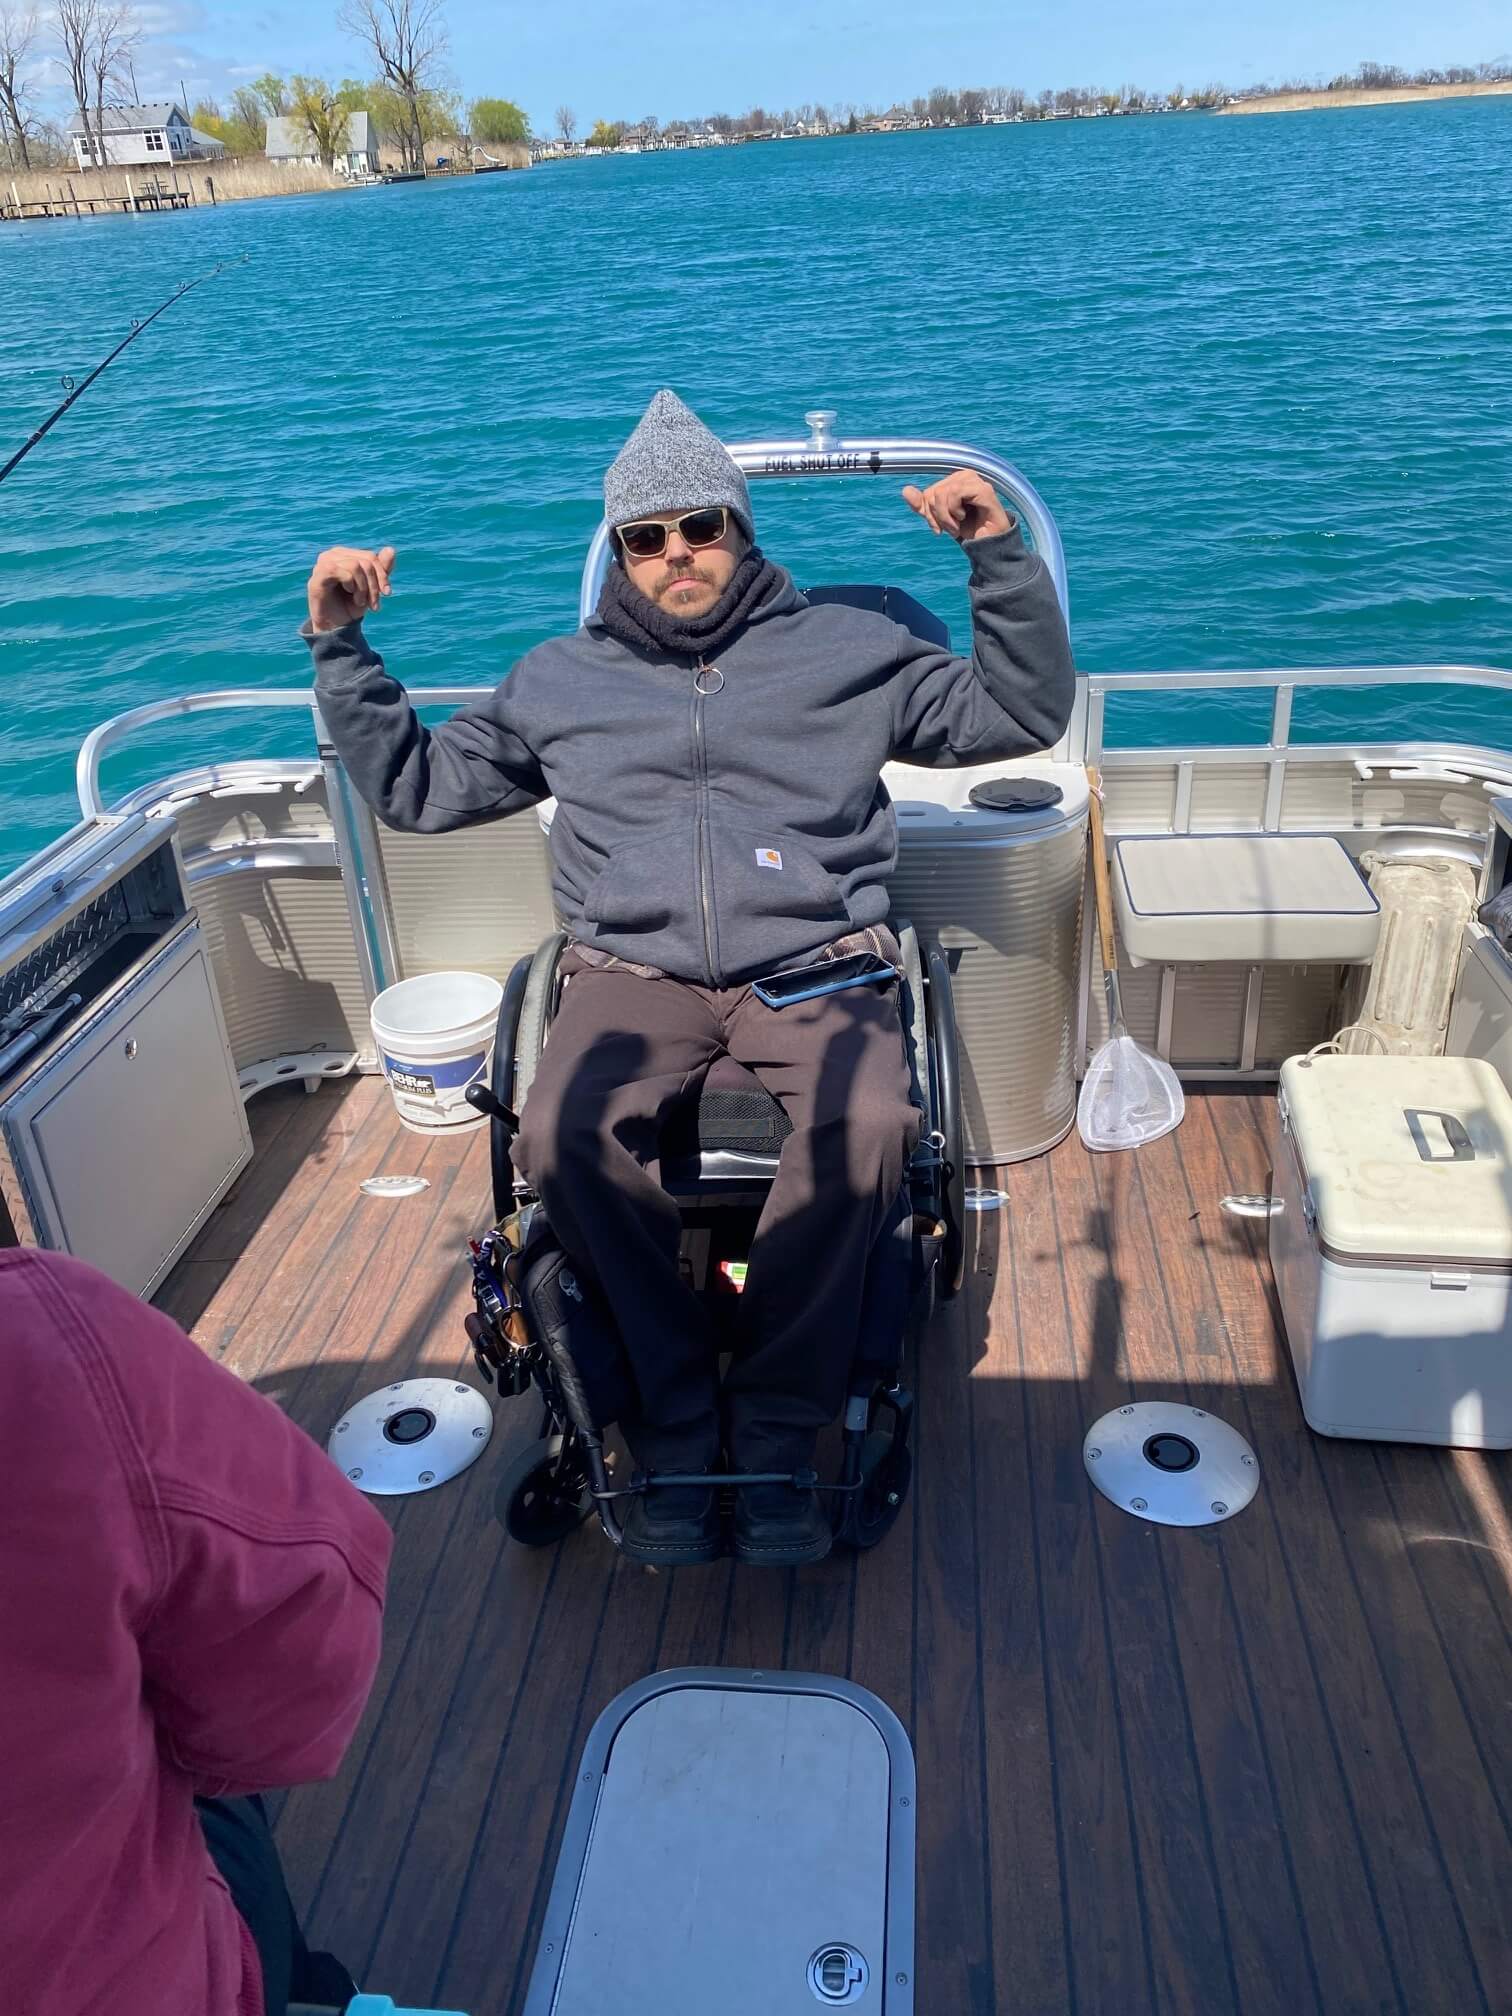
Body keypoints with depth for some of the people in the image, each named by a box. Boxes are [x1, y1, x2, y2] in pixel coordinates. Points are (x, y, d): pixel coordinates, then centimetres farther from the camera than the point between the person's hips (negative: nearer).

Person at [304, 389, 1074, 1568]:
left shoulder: (845, 649, 17)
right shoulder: (561, 679, 22)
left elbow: (1025, 713, 14)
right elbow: (413, 786, 26)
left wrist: (1002, 557, 3)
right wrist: (341, 650, 16)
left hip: (815, 964, -1)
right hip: (635, 974, 1)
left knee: (872, 1121, -34)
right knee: (564, 1135, -32)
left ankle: (775, 1430, -18)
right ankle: (676, 1430, -15)